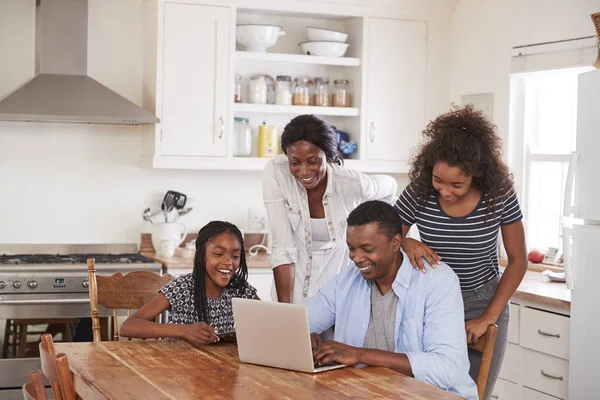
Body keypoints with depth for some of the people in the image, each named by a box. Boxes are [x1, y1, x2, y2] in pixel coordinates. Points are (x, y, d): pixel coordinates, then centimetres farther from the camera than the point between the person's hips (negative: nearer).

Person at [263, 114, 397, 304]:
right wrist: (284, 307, -24)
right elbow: (283, 247, -19)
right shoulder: (275, 173, -19)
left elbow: (390, 187, 4)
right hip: (292, 287, 0)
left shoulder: (352, 184, -19)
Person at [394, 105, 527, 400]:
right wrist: (407, 243, -27)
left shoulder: (499, 196, -15)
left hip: (483, 305, -1)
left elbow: (518, 260, -6)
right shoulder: (418, 193, -15)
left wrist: (489, 317, -11)